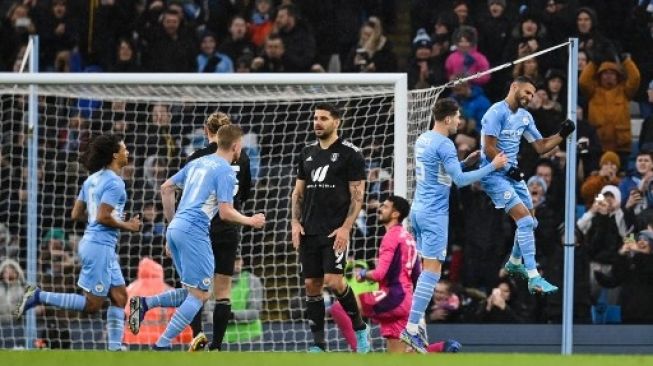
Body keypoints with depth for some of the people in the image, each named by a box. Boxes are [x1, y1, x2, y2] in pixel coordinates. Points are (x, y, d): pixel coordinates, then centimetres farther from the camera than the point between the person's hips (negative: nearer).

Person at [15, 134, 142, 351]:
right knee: (92, 304, -4)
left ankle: (114, 347, 6)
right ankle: (39, 297, -7)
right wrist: (127, 226, -8)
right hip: (100, 246, -10)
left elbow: (76, 214, 13)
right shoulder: (114, 183, -15)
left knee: (119, 296, 10)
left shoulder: (93, 179, 12)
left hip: (91, 242, 10)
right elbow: (102, 217, -22)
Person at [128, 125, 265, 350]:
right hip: (194, 232, -8)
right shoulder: (225, 171, -7)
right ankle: (162, 345, -5)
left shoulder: (198, 163, 17)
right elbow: (226, 212, -14)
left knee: (193, 292, 16)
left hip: (176, 228, 8)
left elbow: (166, 188, 20)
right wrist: (250, 221, 4)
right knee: (200, 295, -1)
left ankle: (144, 303, 2)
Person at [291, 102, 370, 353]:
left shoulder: (350, 154, -3)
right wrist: (296, 223, 4)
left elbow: (358, 195, -6)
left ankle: (359, 327, 5)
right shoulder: (307, 154, 14)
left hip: (335, 231, -6)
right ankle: (318, 344, 7)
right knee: (311, 285, 3)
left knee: (333, 281, -17)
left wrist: (346, 228, -14)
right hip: (309, 232, 6)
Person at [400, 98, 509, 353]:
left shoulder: (423, 140, 12)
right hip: (434, 214, -9)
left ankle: (416, 323, 13)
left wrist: (466, 162, 17)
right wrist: (492, 166, -13)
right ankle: (411, 328, -14)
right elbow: (460, 180, -19)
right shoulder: (444, 145, -16)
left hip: (419, 209, 9)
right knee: (432, 270, -9)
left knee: (428, 268, 15)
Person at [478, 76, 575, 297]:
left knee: (529, 223, 17)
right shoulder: (497, 112, -14)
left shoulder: (525, 116, 12)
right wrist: (508, 167, -20)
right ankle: (534, 279, -21)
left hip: (513, 173, 9)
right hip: (494, 175, -9)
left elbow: (540, 147, 14)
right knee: (525, 220, -18)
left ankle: (514, 263, 42)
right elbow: (489, 148, -19)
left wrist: (561, 135, 0)